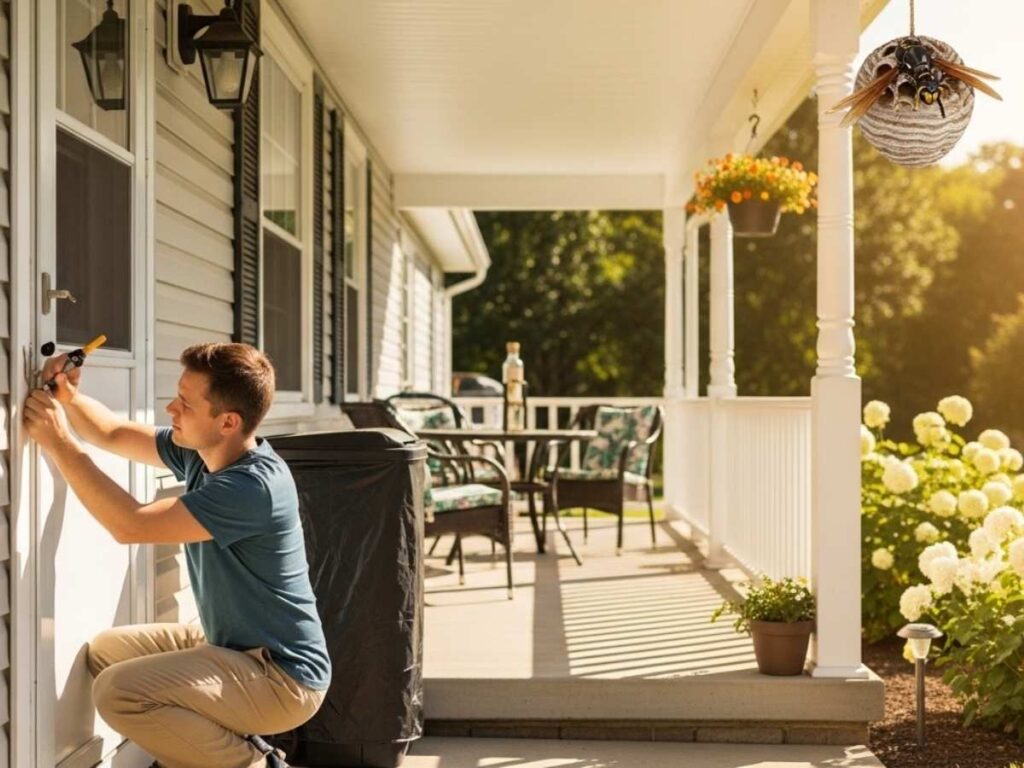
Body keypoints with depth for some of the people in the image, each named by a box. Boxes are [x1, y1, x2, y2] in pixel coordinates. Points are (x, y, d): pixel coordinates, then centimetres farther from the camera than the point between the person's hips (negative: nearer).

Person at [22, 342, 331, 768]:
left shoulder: (253, 485, -28)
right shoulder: (203, 451, 1)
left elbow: (130, 525, -28)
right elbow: (113, 434, 12)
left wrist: (59, 444, -22)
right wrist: (69, 398, -9)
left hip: (282, 675, -10)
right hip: (230, 643, 10)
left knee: (118, 692, -22)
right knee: (105, 651, 15)